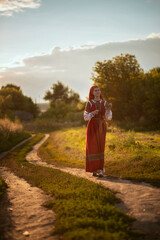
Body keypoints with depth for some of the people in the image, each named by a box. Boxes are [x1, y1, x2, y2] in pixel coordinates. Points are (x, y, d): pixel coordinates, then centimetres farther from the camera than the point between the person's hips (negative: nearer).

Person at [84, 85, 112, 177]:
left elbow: (109, 117, 0)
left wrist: (109, 109, -20)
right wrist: (93, 113, -23)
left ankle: (100, 170, -1)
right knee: (92, 148, -3)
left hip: (101, 127, 2)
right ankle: (94, 170, 9)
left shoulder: (105, 103, 6)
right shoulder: (89, 103, -1)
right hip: (92, 127, -1)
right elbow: (86, 117, -3)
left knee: (101, 148, -4)